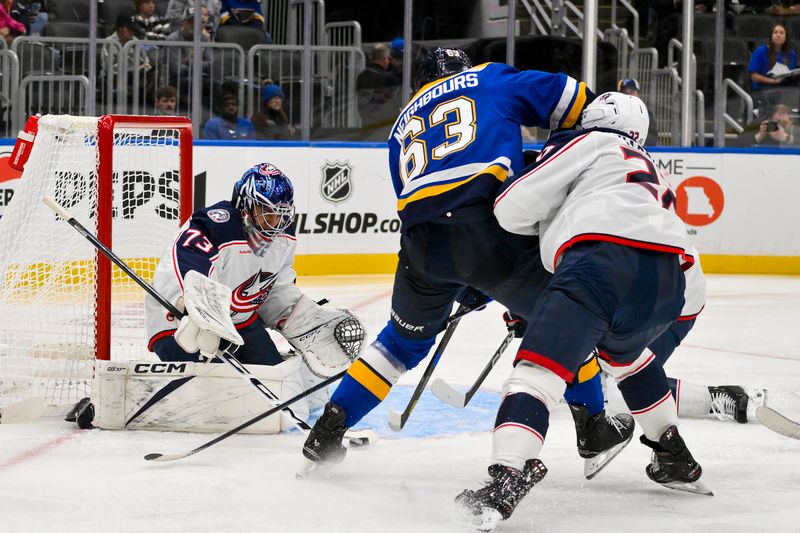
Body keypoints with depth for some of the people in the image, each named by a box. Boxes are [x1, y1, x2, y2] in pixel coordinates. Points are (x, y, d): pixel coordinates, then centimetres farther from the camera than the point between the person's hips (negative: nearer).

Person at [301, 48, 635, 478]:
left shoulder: (402, 128, 32)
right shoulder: (488, 79, 21)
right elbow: (564, 97, 10)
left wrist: (466, 287, 31)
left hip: (422, 242, 4)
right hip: (487, 226, -4)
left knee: (405, 338, 27)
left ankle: (327, 433, 26)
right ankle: (592, 428, 17)